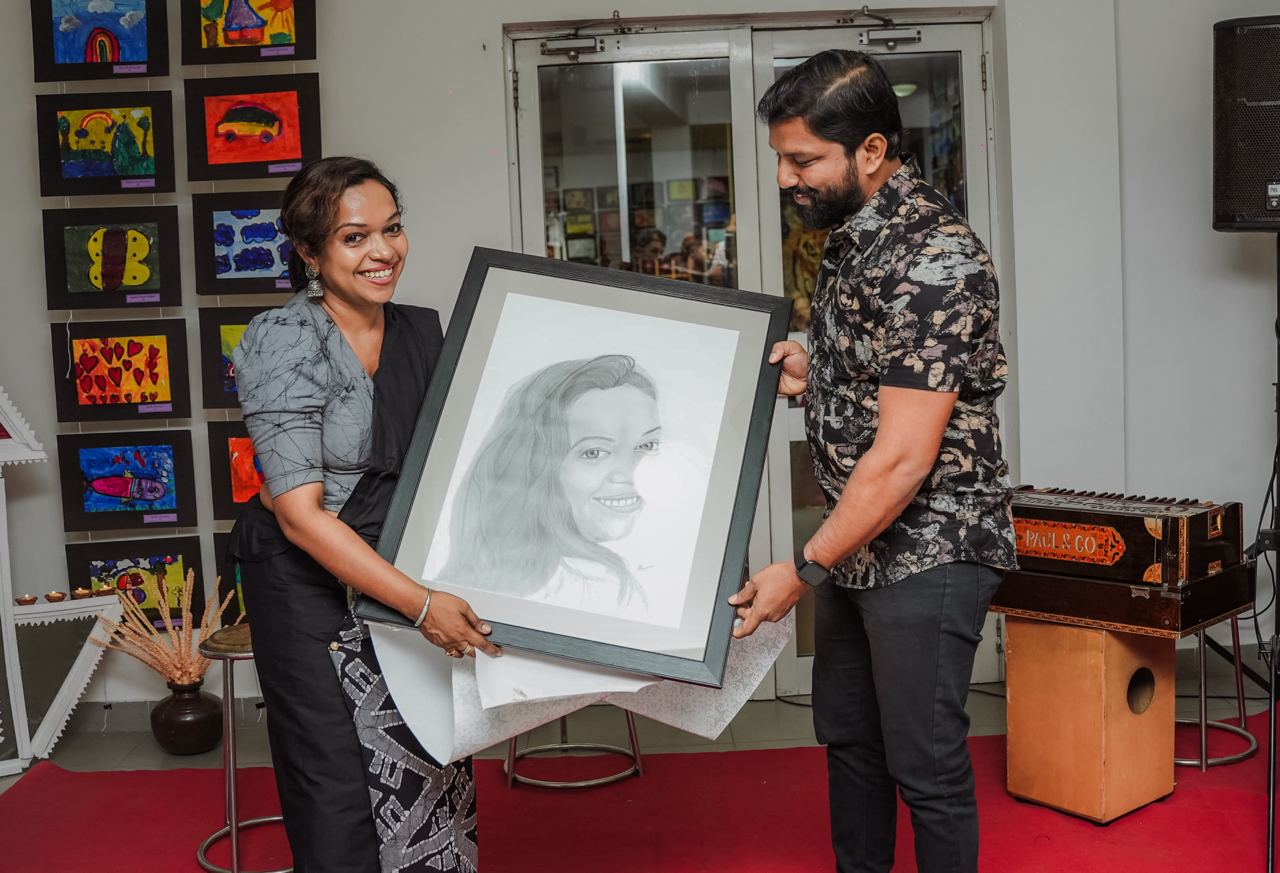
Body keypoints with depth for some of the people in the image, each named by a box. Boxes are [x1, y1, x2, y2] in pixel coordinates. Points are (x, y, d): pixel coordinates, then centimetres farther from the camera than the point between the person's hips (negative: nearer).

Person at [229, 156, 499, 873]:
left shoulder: (423, 331, 3)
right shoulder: (286, 343, -14)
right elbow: (299, 512, -19)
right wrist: (420, 604, -24)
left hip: (405, 576, 5)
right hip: (310, 585, -5)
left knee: (431, 773, 2)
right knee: (339, 796, 0)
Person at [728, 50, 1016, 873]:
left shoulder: (933, 258, -23)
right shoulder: (853, 233, 7)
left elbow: (904, 457, -25)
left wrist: (804, 571, -19)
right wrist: (810, 370, 0)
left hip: (926, 551, -9)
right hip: (859, 539, 10)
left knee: (925, 764, 4)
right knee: (846, 735, 21)